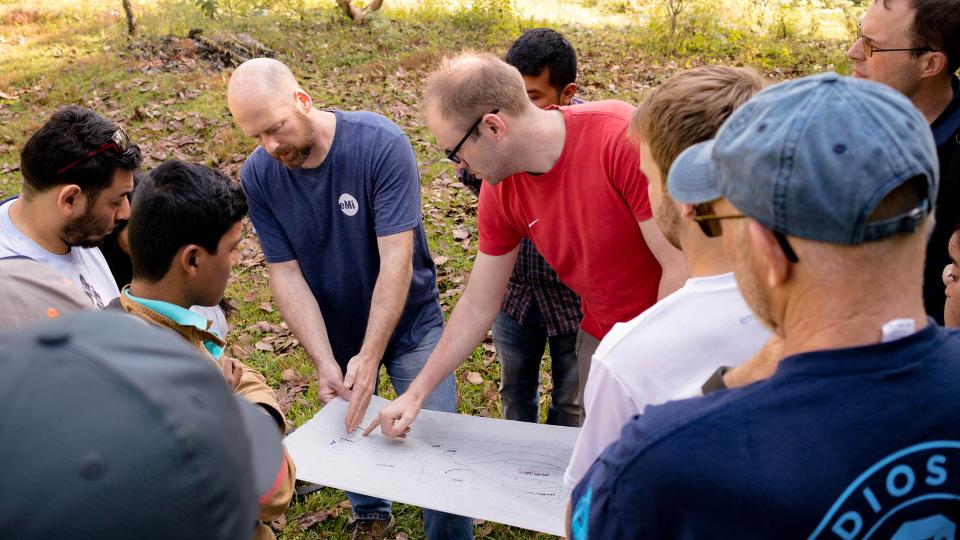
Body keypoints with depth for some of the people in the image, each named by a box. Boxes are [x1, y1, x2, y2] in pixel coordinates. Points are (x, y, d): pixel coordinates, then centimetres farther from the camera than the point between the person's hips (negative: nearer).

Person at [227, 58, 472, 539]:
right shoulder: (257, 177, -14)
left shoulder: (381, 144, -26)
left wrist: (369, 357, -31)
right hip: (334, 334, 3)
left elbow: (396, 260, -28)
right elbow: (286, 273, -13)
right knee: (350, 433, 18)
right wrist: (325, 363, -21)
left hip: (409, 324, -3)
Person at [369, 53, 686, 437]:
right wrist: (416, 392, 6)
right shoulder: (500, 192, -8)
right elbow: (478, 306, 2)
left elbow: (682, 268, -23)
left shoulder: (622, 136, -28)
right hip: (600, 340, 5)